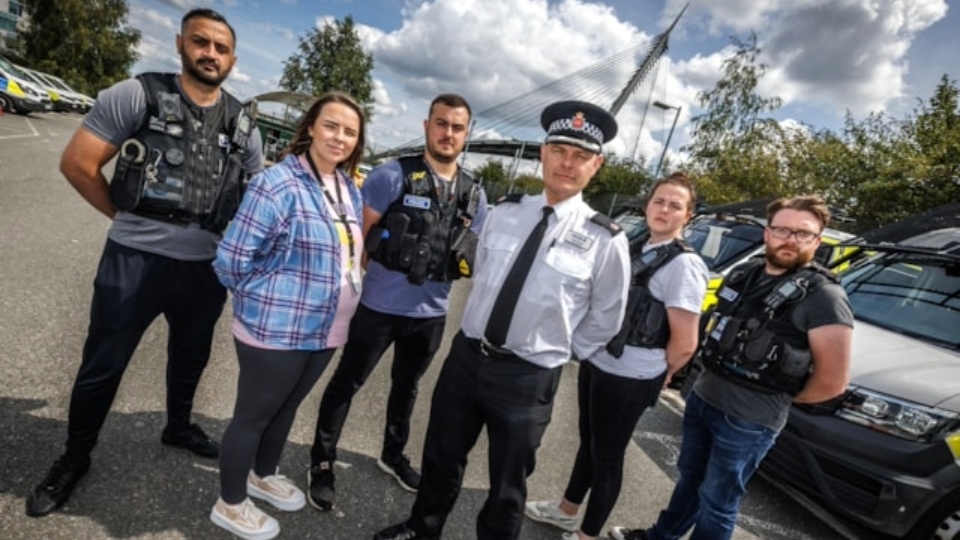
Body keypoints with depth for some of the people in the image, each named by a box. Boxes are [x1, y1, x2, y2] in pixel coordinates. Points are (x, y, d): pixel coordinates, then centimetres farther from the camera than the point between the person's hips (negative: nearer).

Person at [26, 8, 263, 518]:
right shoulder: (136, 95, -6)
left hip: (206, 266, 4)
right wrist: (127, 218, -2)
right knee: (102, 365, 11)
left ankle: (178, 426, 47)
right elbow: (77, 163, -4)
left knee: (191, 357, 22)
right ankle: (75, 457, 34)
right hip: (136, 259, -3)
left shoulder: (241, 124, 4)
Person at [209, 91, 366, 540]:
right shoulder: (278, 184, -19)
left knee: (287, 408, 25)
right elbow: (231, 259, -18)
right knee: (254, 415, 12)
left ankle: (263, 476, 49)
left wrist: (335, 306, 12)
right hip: (277, 331, -7)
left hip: (325, 331, 7)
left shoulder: (350, 191, 6)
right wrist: (269, 300, -6)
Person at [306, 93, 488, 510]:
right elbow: (357, 236, -10)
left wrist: (472, 265, -4)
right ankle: (322, 464, 31)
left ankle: (393, 455, 46)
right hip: (380, 306, -4)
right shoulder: (392, 176, -12)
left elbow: (474, 254, 14)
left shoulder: (475, 195, 3)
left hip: (432, 313, 5)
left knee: (406, 386, 23)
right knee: (347, 383, 10)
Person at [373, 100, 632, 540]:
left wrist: (563, 352, 4)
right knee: (441, 457, 24)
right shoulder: (504, 212, 0)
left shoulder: (606, 240, -12)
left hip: (527, 378, -4)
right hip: (466, 355, 4)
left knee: (507, 484, 17)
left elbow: (606, 319, 0)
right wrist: (478, 327, 11)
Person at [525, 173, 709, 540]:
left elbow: (685, 344, -17)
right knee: (589, 442, 23)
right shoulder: (638, 249, 7)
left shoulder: (683, 264, -17)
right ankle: (567, 510, 45)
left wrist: (658, 376, -1)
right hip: (596, 362, 8)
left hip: (629, 379, -7)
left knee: (607, 455, 10)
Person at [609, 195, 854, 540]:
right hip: (701, 397, 7)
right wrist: (709, 382, 9)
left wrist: (780, 396, -2)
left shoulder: (823, 296, -16)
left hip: (748, 421, -7)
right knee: (690, 477, 25)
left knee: (716, 501, 11)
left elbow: (833, 381, -17)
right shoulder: (743, 274, 5)